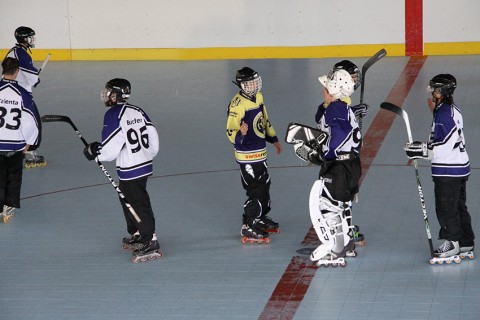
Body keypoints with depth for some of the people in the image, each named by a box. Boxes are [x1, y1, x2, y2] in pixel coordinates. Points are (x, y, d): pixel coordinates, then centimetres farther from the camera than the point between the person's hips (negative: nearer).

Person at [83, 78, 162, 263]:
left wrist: (93, 152, 0)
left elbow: (109, 150, -18)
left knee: (139, 206, -2)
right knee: (127, 200, 23)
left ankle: (151, 244, 1)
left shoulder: (113, 116, -17)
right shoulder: (137, 111, 6)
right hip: (144, 164, 9)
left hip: (130, 171, -9)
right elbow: (153, 139, 9)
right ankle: (136, 235, 32)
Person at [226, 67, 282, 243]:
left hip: (260, 151, 9)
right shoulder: (237, 105, -23)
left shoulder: (258, 97, 5)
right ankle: (248, 228, 1)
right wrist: (241, 134, -44)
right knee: (256, 190, -8)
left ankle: (261, 218, 40)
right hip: (247, 154, -9)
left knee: (264, 185, 22)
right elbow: (231, 133, -23)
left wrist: (273, 139, 25)